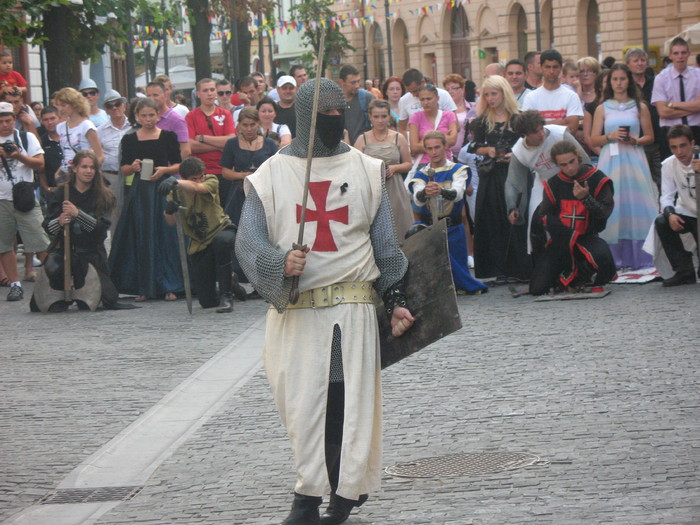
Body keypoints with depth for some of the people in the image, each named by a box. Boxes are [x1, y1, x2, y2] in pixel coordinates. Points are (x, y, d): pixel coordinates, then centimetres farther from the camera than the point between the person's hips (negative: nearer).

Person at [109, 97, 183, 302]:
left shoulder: (168, 137, 4)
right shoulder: (130, 139, 7)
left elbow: (178, 165, 5)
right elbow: (124, 169, 9)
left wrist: (164, 170, -14)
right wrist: (133, 167, -12)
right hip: (139, 191, 1)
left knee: (166, 236, -4)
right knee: (142, 238, 1)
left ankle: (168, 286, -1)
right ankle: (143, 287, 5)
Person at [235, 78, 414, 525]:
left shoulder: (366, 171, 12)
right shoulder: (272, 175, 5)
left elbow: (386, 243, 15)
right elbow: (248, 242, 0)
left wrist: (396, 299, 9)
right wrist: (280, 264, -20)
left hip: (354, 309, 1)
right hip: (294, 314, -1)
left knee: (351, 404, -3)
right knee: (302, 401, -2)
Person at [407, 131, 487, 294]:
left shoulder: (458, 170, 0)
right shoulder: (421, 174, 4)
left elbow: (458, 193, -21)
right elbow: (417, 200, -16)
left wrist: (441, 191, -44)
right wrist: (425, 192, -41)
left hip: (453, 228, -1)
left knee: (457, 267, 0)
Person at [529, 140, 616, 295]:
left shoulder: (597, 179, -4)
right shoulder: (553, 184, 5)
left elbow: (605, 212, -10)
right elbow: (544, 216, 5)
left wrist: (586, 198, -27)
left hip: (588, 237, -2)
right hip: (561, 241, 2)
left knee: (602, 256, -39)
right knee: (537, 288, -14)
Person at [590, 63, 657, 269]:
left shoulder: (640, 107, 9)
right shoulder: (602, 109, 10)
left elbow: (650, 136, 9)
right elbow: (593, 140, 7)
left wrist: (636, 140, -10)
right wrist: (611, 136, -11)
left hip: (634, 160, 0)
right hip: (610, 160, 0)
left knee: (636, 206, -6)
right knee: (612, 208, -4)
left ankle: (639, 257, -2)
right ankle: (615, 258, 0)